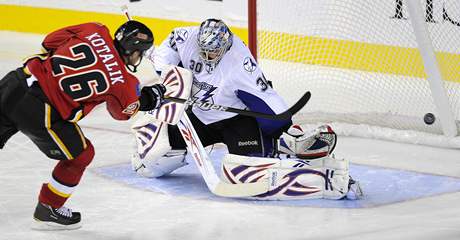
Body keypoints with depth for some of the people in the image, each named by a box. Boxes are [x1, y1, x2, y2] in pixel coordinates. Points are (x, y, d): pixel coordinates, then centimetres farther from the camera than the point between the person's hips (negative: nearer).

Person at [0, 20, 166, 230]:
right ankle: (47, 211, 32)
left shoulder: (95, 31, 5)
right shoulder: (123, 83, -4)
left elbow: (50, 42, 12)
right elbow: (123, 111, 18)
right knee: (80, 155, 19)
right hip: (39, 112, -5)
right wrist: (151, 98, 33)